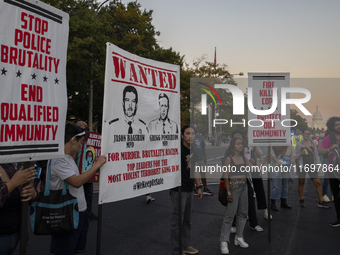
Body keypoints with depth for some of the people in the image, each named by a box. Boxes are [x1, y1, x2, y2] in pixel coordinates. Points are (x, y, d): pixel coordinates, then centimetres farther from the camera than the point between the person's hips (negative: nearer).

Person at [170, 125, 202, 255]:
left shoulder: (194, 151, 9)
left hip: (190, 190, 8)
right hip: (178, 190, -8)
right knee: (177, 221, 3)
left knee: (187, 220, 19)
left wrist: (198, 187, 17)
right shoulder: (178, 148, -13)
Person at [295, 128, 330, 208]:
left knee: (318, 183, -2)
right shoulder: (299, 144, 3)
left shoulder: (312, 142, 11)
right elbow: (295, 156, 5)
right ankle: (301, 200, 17)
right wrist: (300, 154, -15)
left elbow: (316, 154, 13)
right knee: (301, 183, 4)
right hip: (302, 165, -2)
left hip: (311, 165, 2)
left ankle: (321, 202, 5)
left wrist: (317, 164, 5)